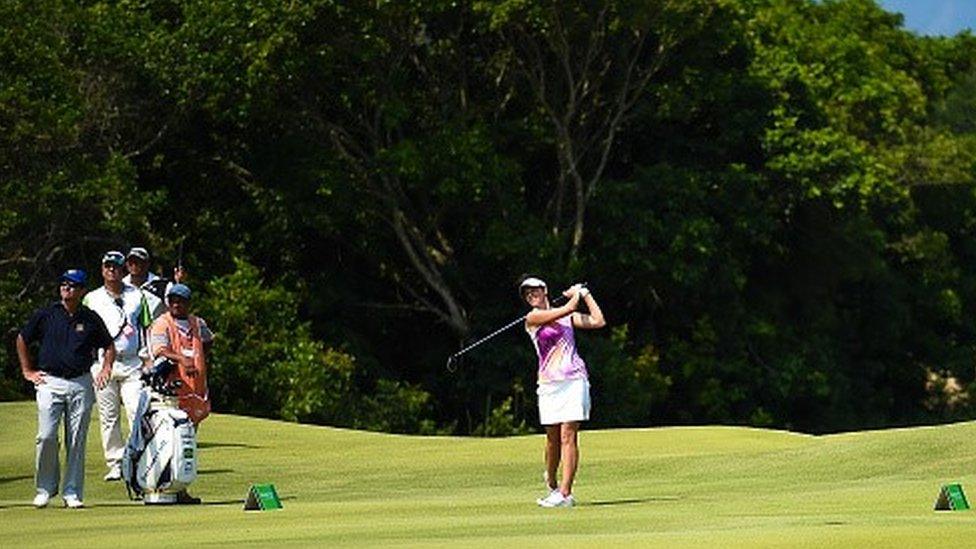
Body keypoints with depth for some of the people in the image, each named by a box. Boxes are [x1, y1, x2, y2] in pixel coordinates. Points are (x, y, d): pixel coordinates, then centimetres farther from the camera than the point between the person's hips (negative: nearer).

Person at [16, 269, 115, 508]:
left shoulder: (91, 319, 7)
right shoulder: (46, 315, 5)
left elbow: (109, 346, 20)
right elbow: (22, 339, 17)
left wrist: (106, 369, 4)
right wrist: (27, 371, 12)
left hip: (81, 384, 1)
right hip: (49, 383, -1)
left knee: (77, 441, 1)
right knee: (46, 437, -10)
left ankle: (73, 492, 7)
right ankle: (45, 488, 5)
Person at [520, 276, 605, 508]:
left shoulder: (567, 316, 16)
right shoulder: (532, 318, 1)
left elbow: (598, 321, 13)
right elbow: (568, 309, -6)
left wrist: (585, 293, 18)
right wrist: (575, 294, 13)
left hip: (574, 379, 1)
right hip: (549, 384, -1)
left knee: (568, 436, -8)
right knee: (553, 438, 3)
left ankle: (565, 493, -13)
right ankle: (551, 484, 26)